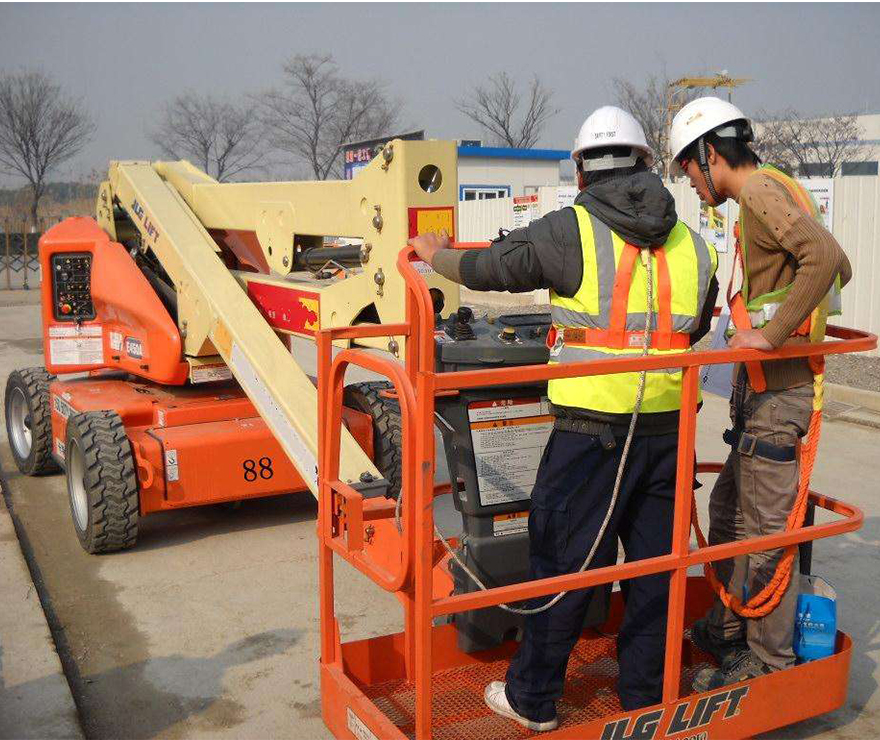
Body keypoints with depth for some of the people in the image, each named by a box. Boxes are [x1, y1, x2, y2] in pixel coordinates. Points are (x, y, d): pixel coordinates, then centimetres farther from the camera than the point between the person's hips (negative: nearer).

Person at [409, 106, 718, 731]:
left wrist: (437, 256, 22)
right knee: (653, 562, 16)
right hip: (667, 431, 5)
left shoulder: (571, 231, -7)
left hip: (591, 431, -5)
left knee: (563, 563, 7)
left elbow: (488, 269, 2)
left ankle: (533, 700, 21)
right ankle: (647, 695, 31)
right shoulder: (691, 246, 8)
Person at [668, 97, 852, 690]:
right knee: (729, 507, 18)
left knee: (764, 528, -1)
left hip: (778, 388, -10)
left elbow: (827, 257, -27)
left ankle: (770, 659, 11)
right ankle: (729, 627, 32)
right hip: (767, 384, 10)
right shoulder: (775, 192, 18)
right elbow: (838, 267, 22)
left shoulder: (759, 189, -13)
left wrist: (772, 334, -25)